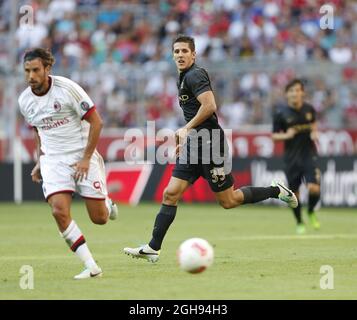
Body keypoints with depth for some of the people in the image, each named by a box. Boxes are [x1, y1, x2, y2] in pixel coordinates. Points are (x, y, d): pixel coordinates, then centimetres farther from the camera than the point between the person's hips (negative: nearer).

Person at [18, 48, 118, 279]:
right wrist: (40, 163, 13)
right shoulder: (25, 101, 2)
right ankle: (91, 267, -14)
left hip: (82, 157, -3)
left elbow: (96, 122, -11)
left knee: (99, 218, -3)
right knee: (59, 210, -21)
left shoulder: (67, 88, -14)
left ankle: (107, 205, 37)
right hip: (53, 160, 3)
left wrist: (86, 159, -14)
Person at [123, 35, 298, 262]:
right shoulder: (184, 77, 18)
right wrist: (186, 137, 25)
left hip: (209, 144, -9)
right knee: (171, 194, -1)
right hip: (194, 145, 9)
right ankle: (153, 248, -3)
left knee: (229, 201, 0)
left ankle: (276, 191, 17)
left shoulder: (195, 75, -12)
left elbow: (210, 106, -24)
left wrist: (187, 128, -17)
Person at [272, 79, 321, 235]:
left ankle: (311, 212, 17)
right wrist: (286, 135, -19)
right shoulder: (281, 114, -7)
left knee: (314, 189, -15)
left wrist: (314, 133, 1)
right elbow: (274, 135, 0)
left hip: (309, 154, 1)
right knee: (294, 193, 3)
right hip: (291, 157, -1)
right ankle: (299, 223, 26)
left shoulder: (309, 109, 1)